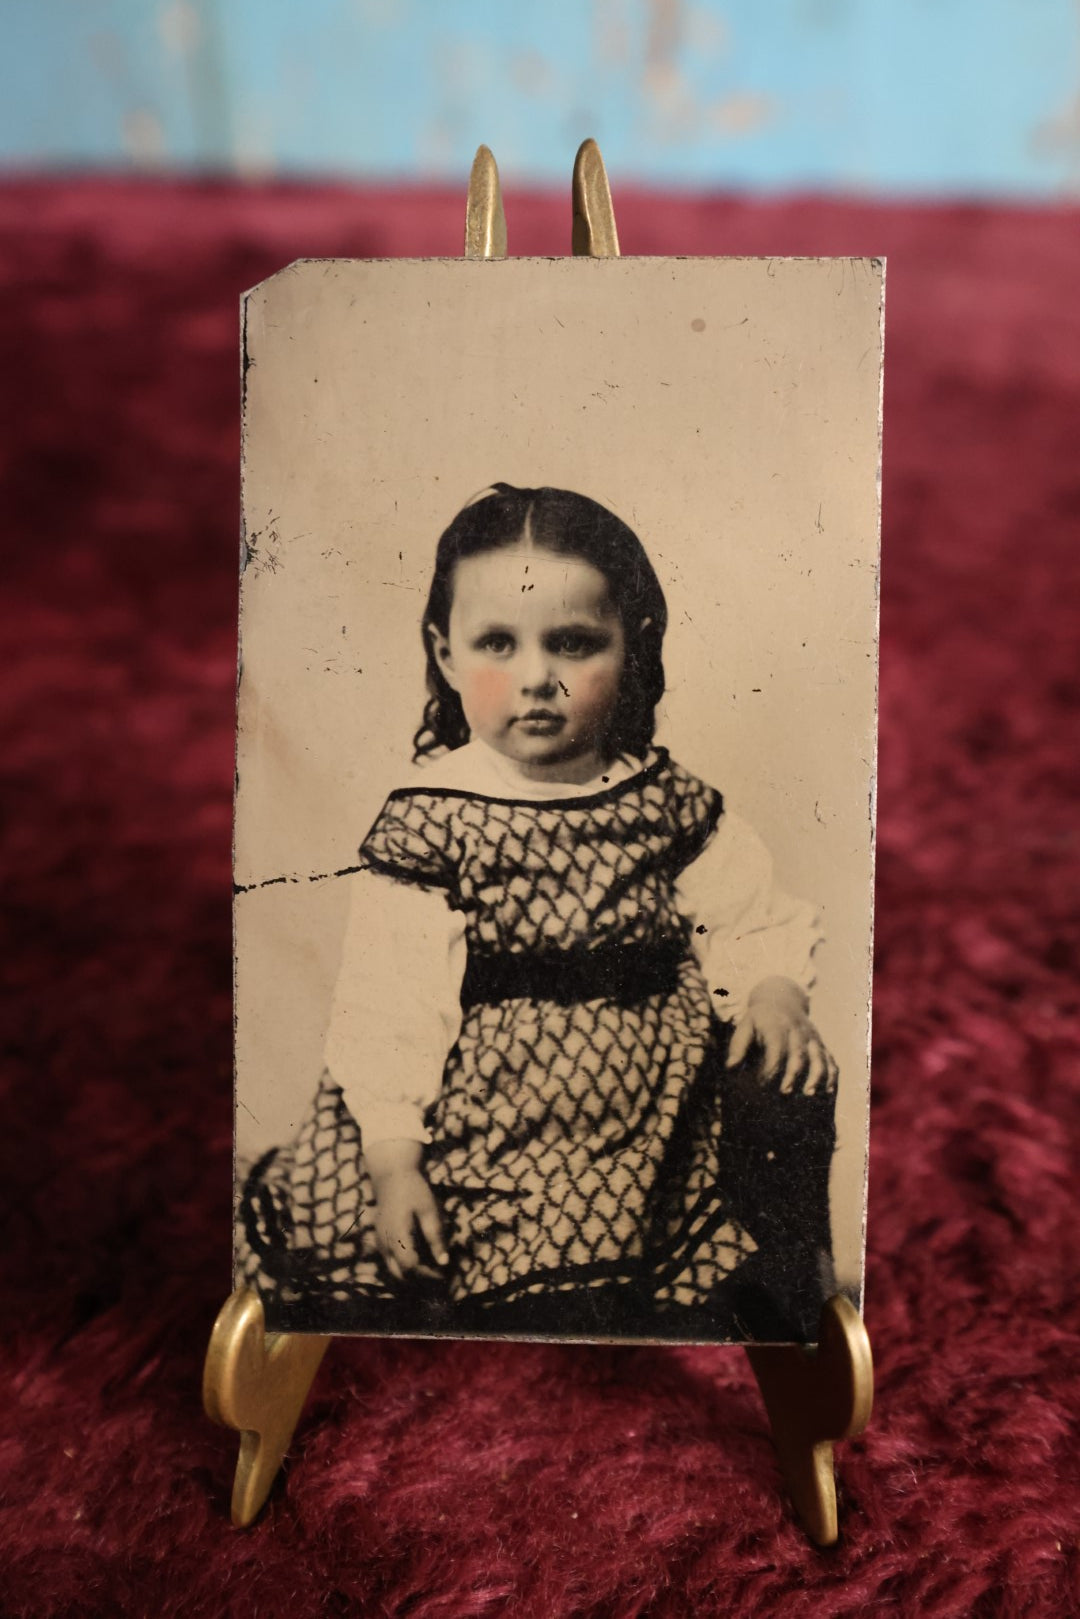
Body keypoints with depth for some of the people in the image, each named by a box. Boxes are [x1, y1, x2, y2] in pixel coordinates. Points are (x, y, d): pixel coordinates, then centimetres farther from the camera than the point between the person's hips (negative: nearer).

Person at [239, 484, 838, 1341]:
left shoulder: (668, 798, 0)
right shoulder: (428, 818, -9)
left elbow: (753, 909, 9)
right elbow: (389, 1000, -8)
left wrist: (774, 989, -11)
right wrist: (393, 1158, -10)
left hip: (655, 1110, 4)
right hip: (486, 1119, -3)